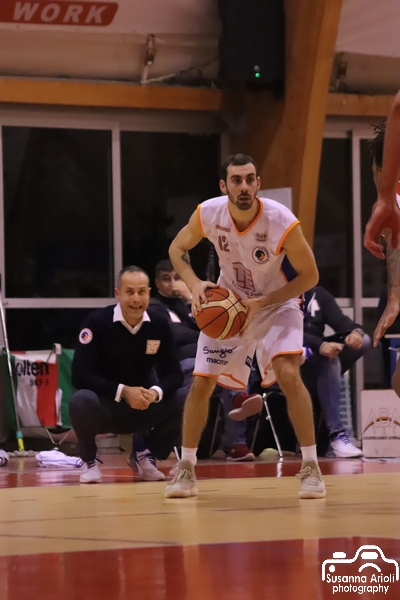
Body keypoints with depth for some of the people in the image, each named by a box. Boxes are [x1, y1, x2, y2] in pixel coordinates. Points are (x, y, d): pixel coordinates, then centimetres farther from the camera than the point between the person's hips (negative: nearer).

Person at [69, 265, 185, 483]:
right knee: (81, 401, -37)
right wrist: (122, 391, -30)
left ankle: (145, 454, 7)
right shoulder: (97, 322, -16)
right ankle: (89, 461, -5)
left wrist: (155, 392, -27)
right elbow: (80, 375, -20)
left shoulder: (159, 323, -5)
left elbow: (174, 373, -4)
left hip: (142, 407, 4)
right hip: (104, 405, -4)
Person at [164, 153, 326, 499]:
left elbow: (309, 276, -18)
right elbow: (177, 249, -1)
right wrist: (195, 285, -20)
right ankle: (186, 468, 16)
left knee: (288, 374, -25)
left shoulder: (283, 223, -30)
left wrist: (261, 303, -25)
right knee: (201, 382, -1)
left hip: (276, 303, -3)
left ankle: (311, 467, -15)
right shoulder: (208, 214, -21)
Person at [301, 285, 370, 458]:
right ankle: (336, 435, -40)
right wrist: (320, 346, -37)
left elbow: (340, 321, 0)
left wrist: (356, 331, -24)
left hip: (315, 365, 6)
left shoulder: (318, 294, 13)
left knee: (362, 340, -10)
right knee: (329, 359, -34)